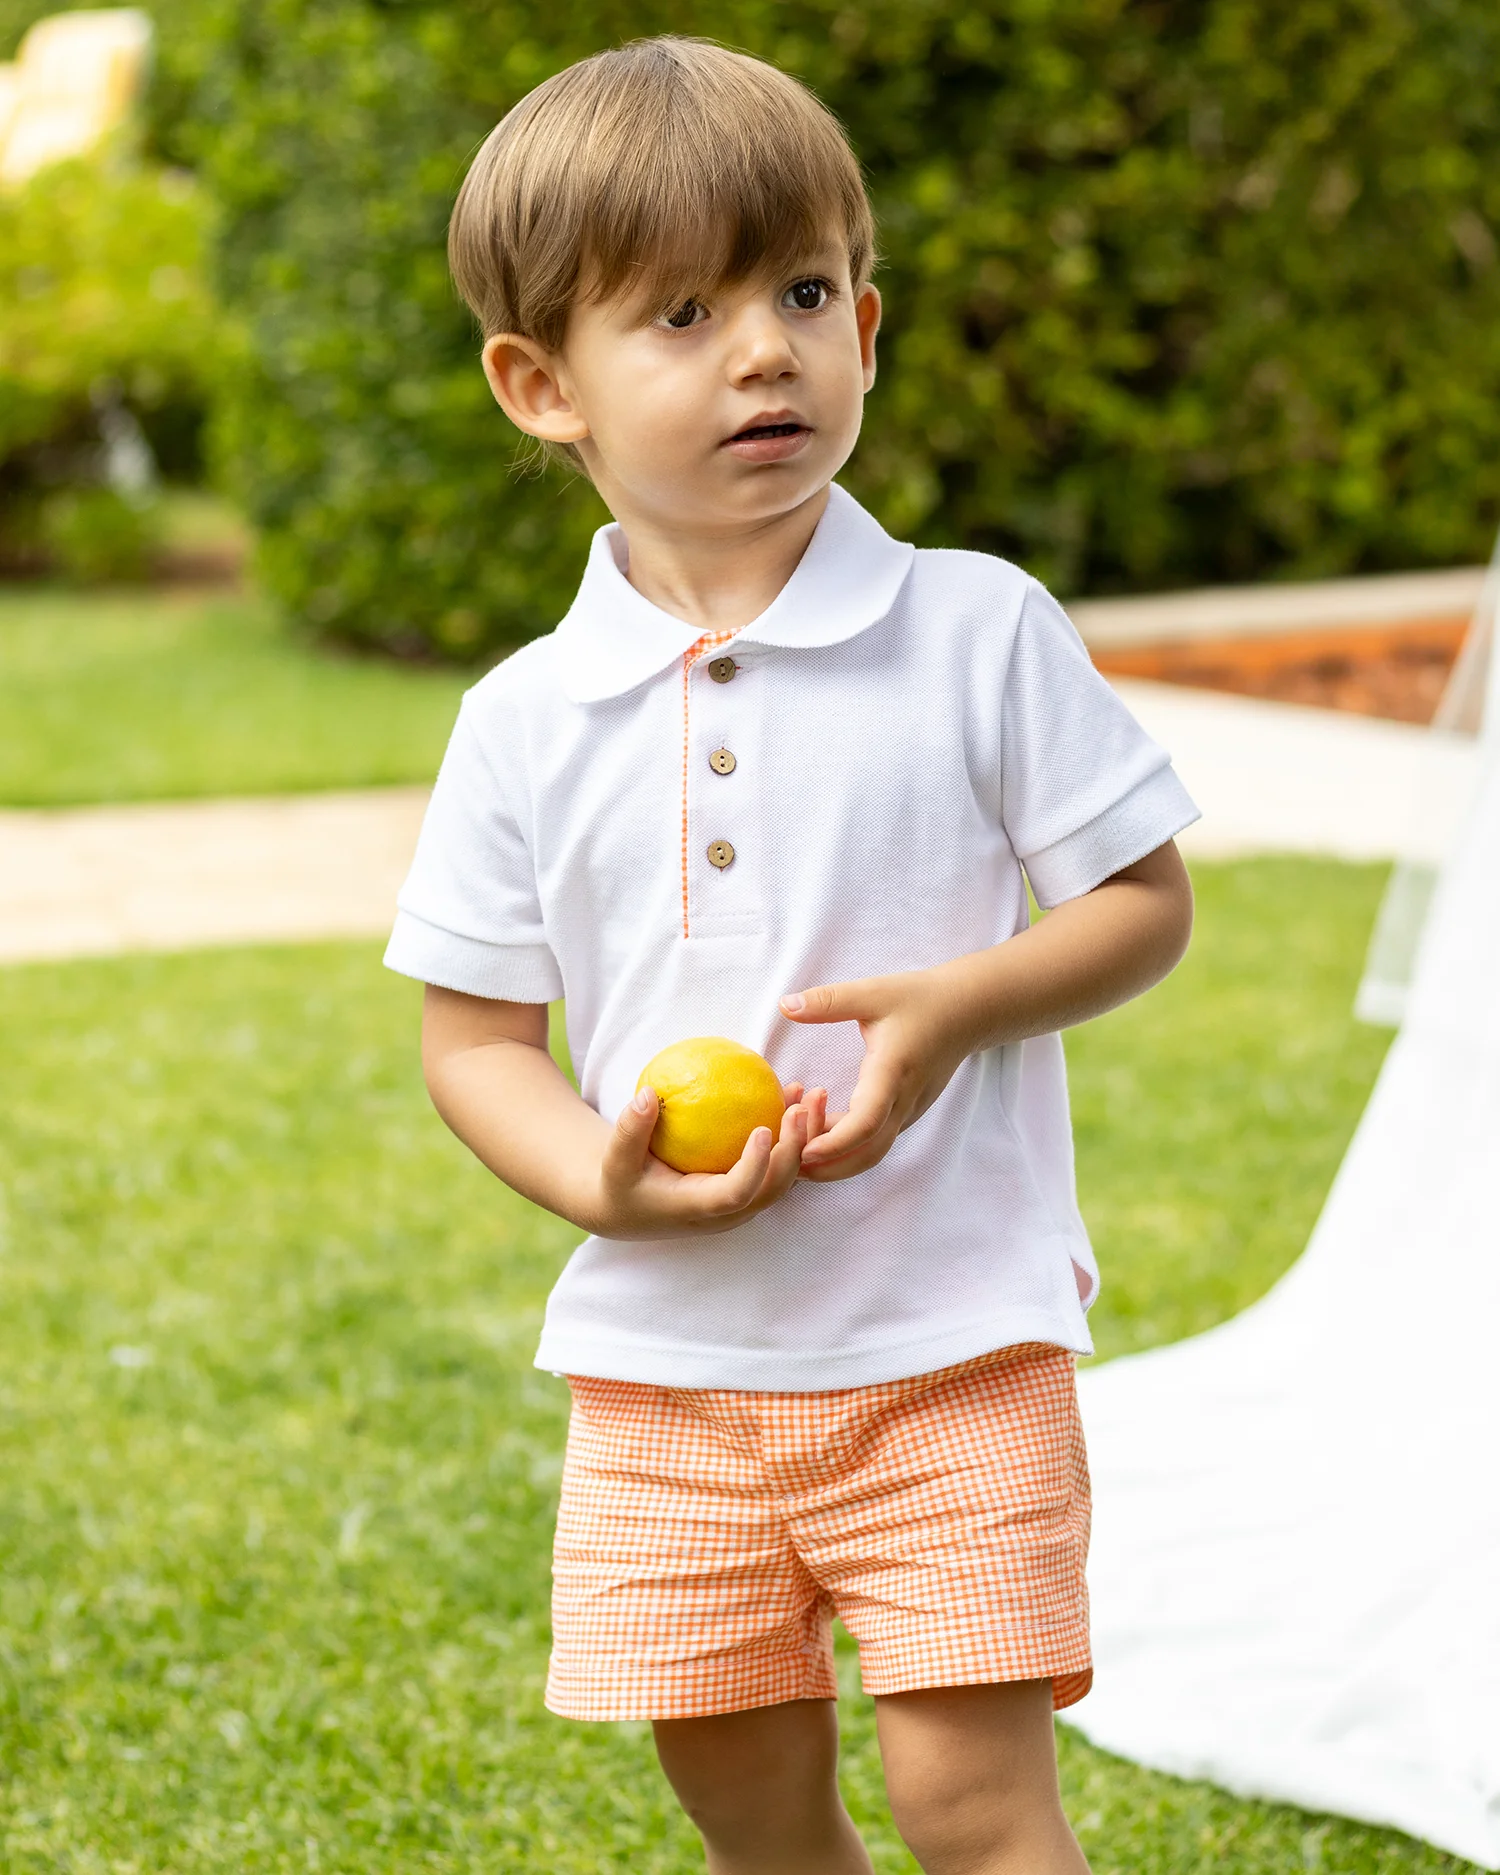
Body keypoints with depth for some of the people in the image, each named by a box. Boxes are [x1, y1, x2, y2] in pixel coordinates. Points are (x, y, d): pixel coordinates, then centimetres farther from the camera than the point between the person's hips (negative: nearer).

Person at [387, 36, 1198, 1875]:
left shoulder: (979, 634, -5)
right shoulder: (525, 722, -1)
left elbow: (1145, 900, 0)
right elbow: (474, 1039, 5)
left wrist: (959, 1003, -18)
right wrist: (601, 1180, -15)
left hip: (953, 1342, -2)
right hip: (668, 1372, 3)